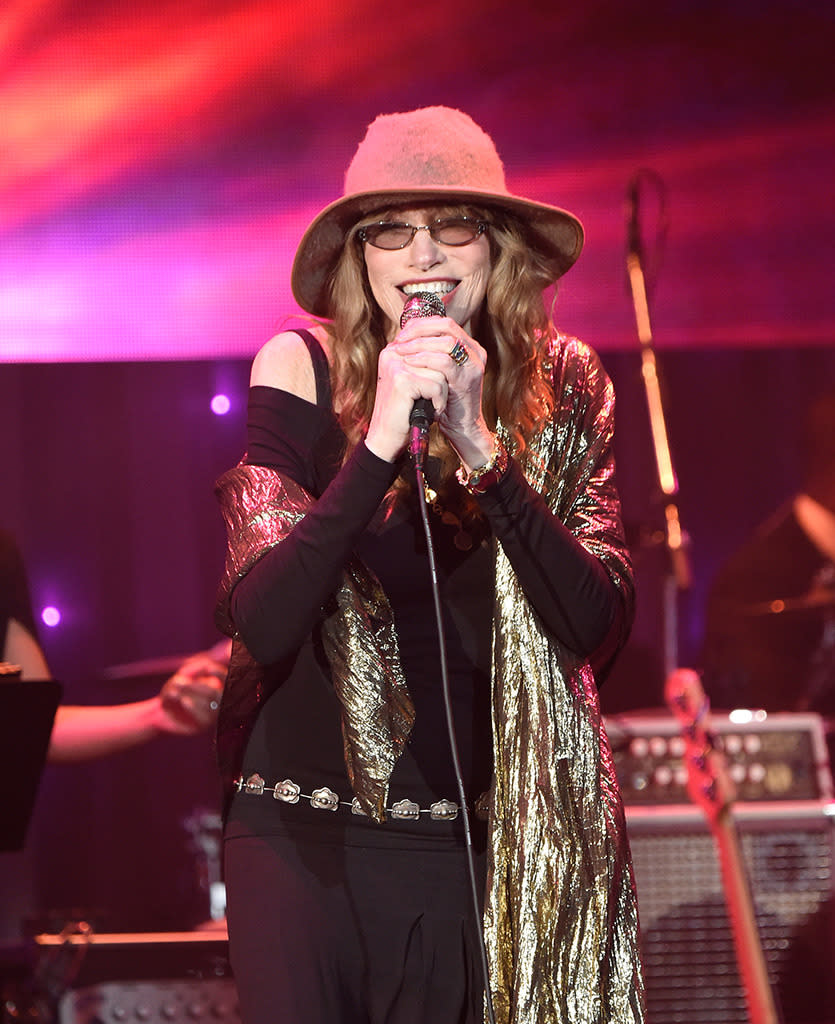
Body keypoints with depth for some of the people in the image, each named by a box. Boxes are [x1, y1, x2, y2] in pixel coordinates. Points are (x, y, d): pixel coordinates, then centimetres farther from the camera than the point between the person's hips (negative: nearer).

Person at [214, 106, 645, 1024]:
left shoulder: (563, 390, -1)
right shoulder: (302, 371, -8)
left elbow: (601, 629, -10)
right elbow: (260, 624, -17)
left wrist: (483, 452, -21)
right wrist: (379, 445, -27)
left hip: (475, 841, 2)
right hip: (306, 838, -1)